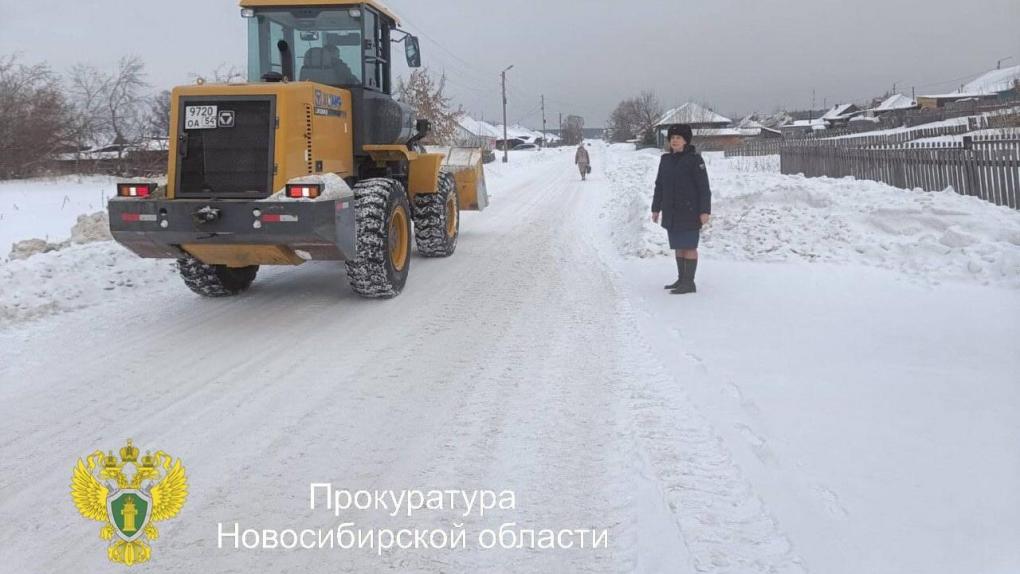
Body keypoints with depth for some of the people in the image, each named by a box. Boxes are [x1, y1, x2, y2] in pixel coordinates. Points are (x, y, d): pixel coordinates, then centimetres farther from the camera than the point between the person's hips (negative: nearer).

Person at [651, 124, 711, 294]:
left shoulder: (694, 159, -9)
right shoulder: (666, 160, 9)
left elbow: (704, 187, -11)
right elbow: (659, 185, 16)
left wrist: (705, 211, -16)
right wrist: (656, 208, 15)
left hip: (689, 211, -6)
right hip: (672, 212, 6)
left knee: (689, 246, -4)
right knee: (679, 246, 12)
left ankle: (689, 283, 0)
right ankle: (681, 279, 22)